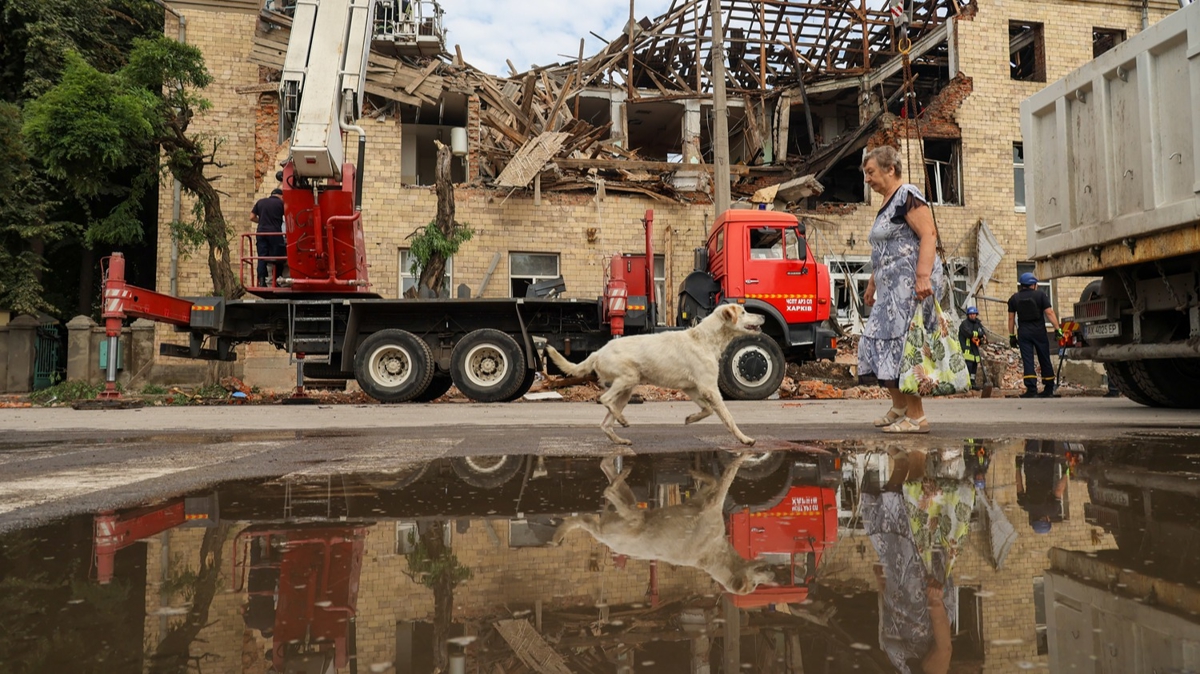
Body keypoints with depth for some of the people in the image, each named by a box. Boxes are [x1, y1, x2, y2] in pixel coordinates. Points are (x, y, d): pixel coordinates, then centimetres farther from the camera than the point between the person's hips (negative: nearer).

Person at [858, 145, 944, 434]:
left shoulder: (907, 195, -8)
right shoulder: (887, 204, 21)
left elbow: (928, 235, -19)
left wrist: (923, 276, -28)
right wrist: (872, 284, 27)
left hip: (912, 282, -10)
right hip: (891, 286, 10)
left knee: (901, 343, -11)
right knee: (879, 342, 10)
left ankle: (916, 417, -5)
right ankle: (899, 406, 21)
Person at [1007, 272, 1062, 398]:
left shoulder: (1014, 298, 5)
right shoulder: (1040, 295, -1)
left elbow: (1011, 318, 5)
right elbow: (1049, 313, -9)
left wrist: (1012, 336, 10)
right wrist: (1058, 328, -8)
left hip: (1023, 332, 1)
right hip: (1039, 331, -1)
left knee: (1027, 361, -2)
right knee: (1045, 360, 9)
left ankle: (1031, 389, -11)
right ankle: (1049, 389, 15)